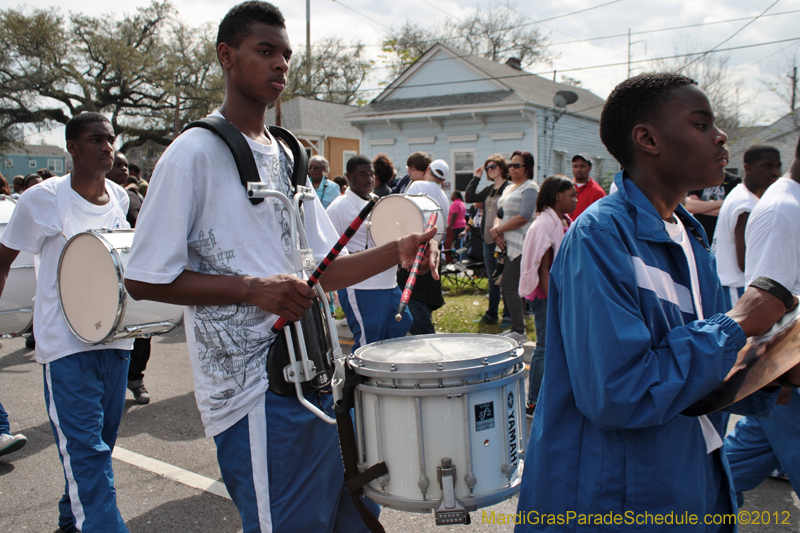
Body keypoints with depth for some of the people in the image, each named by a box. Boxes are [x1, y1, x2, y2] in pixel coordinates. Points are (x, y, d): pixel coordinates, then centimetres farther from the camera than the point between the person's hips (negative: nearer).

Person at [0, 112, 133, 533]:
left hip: (115, 336, 6)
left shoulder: (120, 197, 7)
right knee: (85, 449, -8)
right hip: (65, 342, -5)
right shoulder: (42, 199, -8)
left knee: (102, 441, 16)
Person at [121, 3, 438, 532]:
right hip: (256, 389, -7)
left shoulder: (287, 158, 14)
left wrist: (397, 252, -3)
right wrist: (252, 288, -21)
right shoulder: (196, 153, -9)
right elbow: (144, 279, -11)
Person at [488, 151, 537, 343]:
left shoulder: (530, 188, -8)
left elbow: (523, 217, -19)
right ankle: (517, 327, 18)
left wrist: (497, 230, -13)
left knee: (509, 287, -11)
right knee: (513, 287, 11)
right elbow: (500, 214, 19)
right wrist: (496, 230, -3)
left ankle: (519, 331, -4)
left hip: (520, 245, -9)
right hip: (507, 244, 9)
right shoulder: (510, 188, 20)